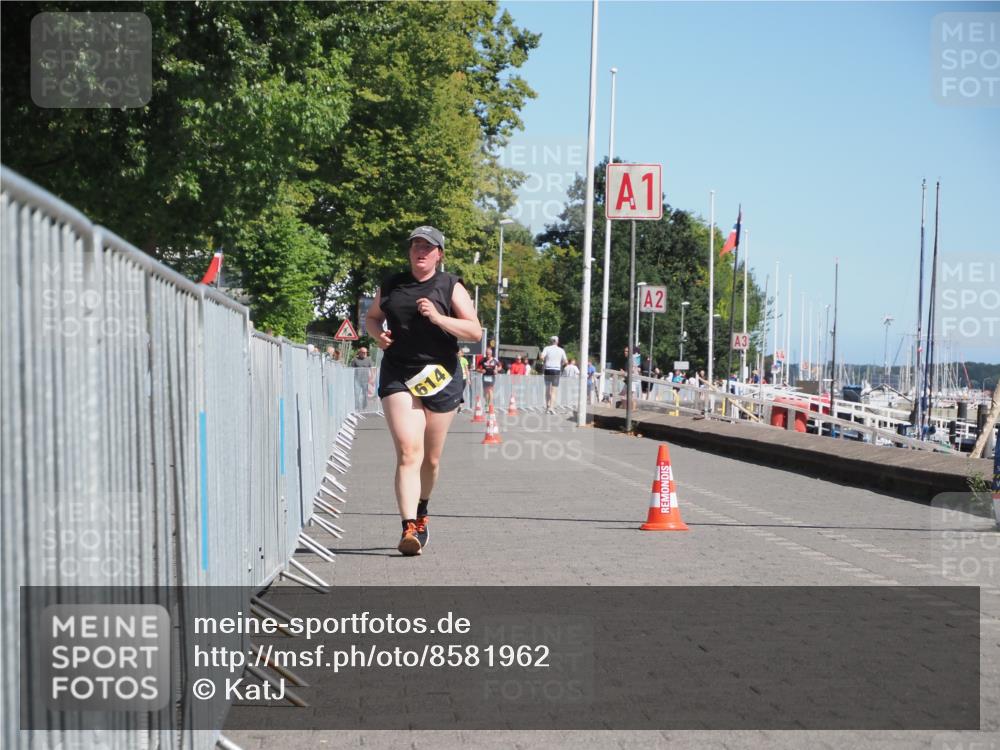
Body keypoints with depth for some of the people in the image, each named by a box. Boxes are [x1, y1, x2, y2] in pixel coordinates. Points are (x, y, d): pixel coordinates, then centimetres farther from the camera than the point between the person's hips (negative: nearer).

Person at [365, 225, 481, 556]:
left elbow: (474, 331, -4)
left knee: (431, 458, 11)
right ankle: (409, 528, -24)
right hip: (398, 377, 0)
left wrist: (438, 317, -18)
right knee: (408, 451, -17)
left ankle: (421, 513, 38)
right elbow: (372, 317, 24)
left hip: (440, 378, 0)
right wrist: (377, 333, 1)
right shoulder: (391, 285, 10)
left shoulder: (450, 287, 3)